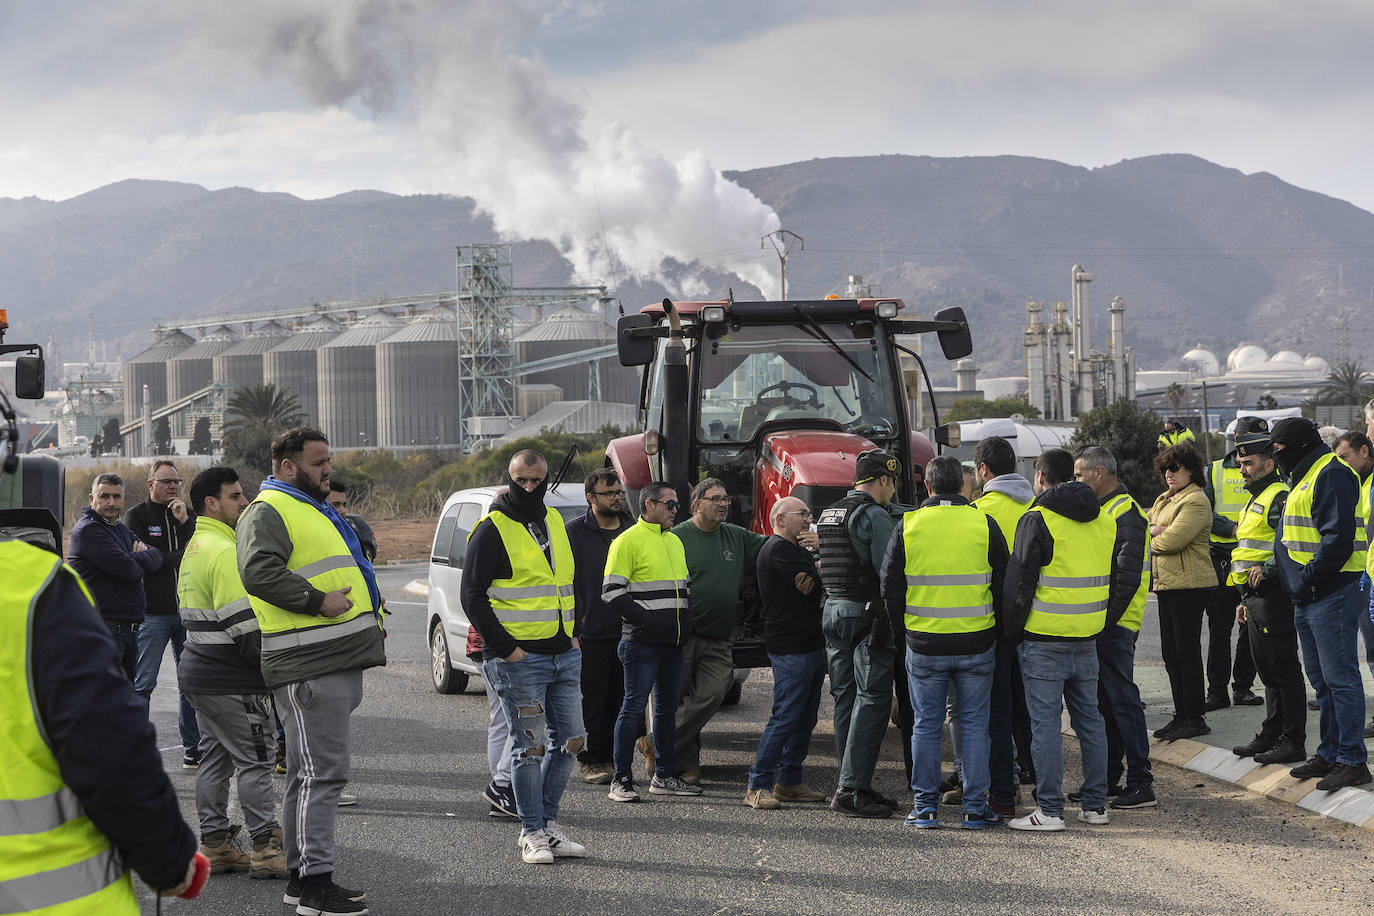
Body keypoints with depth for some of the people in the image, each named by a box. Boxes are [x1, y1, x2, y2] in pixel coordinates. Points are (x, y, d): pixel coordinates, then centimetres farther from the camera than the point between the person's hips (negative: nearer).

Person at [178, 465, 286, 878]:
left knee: (215, 757, 13)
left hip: (200, 670, 10)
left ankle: (215, 844, 17)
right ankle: (267, 848, -4)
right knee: (255, 761, -5)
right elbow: (244, 623, -21)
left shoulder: (195, 547, 17)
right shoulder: (224, 551, -17)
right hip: (230, 679, -10)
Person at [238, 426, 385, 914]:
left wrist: (369, 614, 23)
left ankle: (300, 874, 21)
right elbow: (259, 572, -24)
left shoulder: (315, 509, 25)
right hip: (309, 666, -10)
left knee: (311, 772, 14)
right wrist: (318, 601, -22)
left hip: (339, 661, 10)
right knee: (320, 772, -10)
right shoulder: (268, 512, -9)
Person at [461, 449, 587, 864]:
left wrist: (573, 631, 14)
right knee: (530, 745, -3)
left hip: (564, 654, 7)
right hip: (519, 657, -7)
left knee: (570, 740, 8)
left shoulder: (554, 522, 14)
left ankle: (548, 822, 19)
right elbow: (472, 596, -10)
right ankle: (532, 833, 7)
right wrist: (504, 646, -14)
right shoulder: (492, 530, -7)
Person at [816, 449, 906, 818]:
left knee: (846, 698, 12)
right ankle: (852, 788, -12)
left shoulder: (828, 515, 15)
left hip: (832, 611, 9)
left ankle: (851, 785, 15)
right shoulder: (876, 516, -12)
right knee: (872, 700, -7)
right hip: (866, 615, -9)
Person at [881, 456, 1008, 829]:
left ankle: (925, 805, 11)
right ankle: (975, 806, 9)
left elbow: (890, 585, 1)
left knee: (927, 725, 9)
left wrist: (902, 627, 14)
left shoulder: (908, 526, -3)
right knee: (975, 723, 8)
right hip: (976, 643, 0)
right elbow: (1003, 584, 3)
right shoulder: (984, 525, -3)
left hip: (924, 643, 0)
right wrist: (994, 627, 16)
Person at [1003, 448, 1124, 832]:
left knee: (1045, 723, -3)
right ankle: (1095, 804, 17)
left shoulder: (1037, 520, -10)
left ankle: (1050, 810, -3)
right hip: (1087, 641, 6)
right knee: (1089, 719, 13)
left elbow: (1019, 584, -11)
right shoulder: (1105, 522, 11)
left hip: (1044, 640, -6)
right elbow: (1122, 583, 16)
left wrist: (1013, 629, 1)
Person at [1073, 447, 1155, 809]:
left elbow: (1128, 574, -20)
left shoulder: (1125, 512, -14)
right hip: (1101, 623, 10)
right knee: (1104, 702, 13)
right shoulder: (1102, 509, 18)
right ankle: (1107, 780, 20)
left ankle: (1141, 785, -5)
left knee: (1122, 700, -8)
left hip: (1116, 625, -10)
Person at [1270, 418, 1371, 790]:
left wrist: (1308, 578, -19)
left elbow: (1338, 538, -22)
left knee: (1340, 678, -8)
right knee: (1321, 679, 15)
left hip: (1332, 595, -11)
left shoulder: (1332, 474, -13)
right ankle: (1329, 754, 23)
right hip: (1307, 599, 11)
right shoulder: (1305, 477, 20)